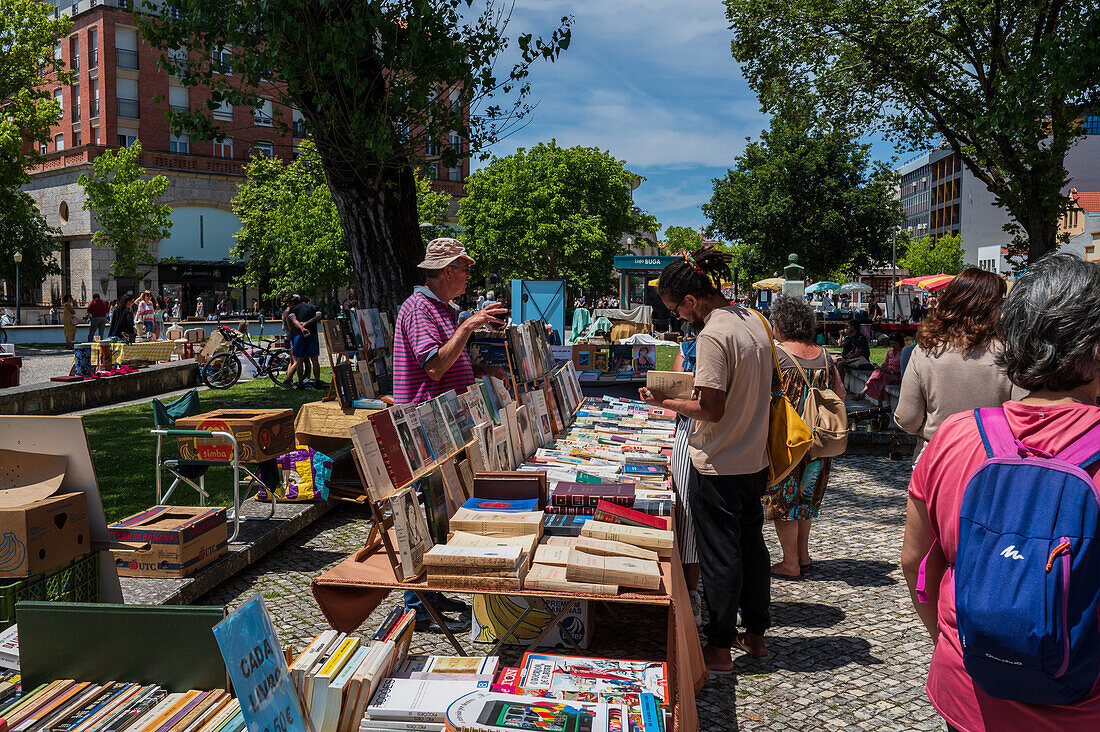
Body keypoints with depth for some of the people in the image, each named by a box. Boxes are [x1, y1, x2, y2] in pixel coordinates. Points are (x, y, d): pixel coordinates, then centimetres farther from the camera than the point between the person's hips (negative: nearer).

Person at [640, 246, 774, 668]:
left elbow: (712, 410, -22)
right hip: (755, 459, 9)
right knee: (751, 543, 18)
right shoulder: (753, 321, 6)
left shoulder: (712, 335, -22)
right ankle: (755, 634, 32)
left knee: (719, 554, 3)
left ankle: (719, 647, 16)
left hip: (720, 465, -9)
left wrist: (665, 402, -11)